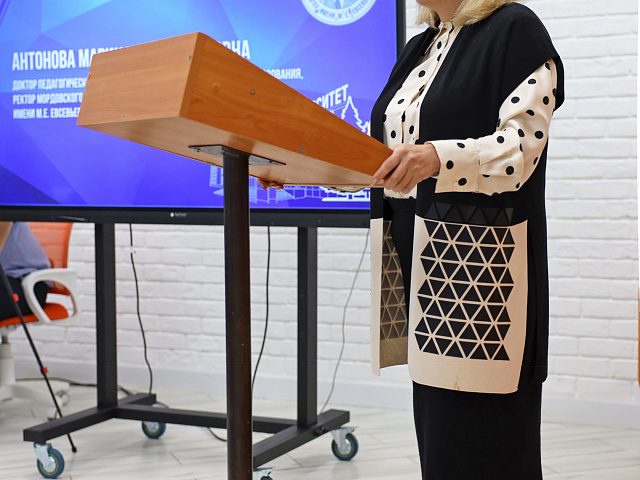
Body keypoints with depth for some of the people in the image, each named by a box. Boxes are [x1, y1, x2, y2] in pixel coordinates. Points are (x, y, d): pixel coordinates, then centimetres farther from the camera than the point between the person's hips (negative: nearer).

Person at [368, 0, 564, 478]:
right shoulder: (420, 48, 20)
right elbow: (386, 160, 20)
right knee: (435, 421, 11)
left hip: (479, 259, -7)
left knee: (477, 427, -5)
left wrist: (437, 157, -31)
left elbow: (523, 146, -15)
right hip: (418, 258, 7)